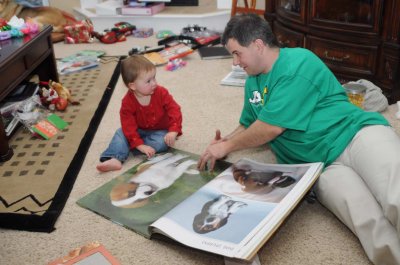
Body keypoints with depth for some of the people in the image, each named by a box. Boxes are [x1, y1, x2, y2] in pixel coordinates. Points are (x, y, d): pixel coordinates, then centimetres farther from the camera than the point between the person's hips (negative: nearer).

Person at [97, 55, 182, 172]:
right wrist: (140, 146, -34)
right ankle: (114, 158, -36)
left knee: (162, 142, -31)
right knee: (122, 132, -19)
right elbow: (128, 125, -23)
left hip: (160, 131, -1)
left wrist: (173, 131, -35)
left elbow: (174, 110, -19)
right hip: (139, 131, 1)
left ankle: (127, 148, -27)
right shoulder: (127, 102, -21)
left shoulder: (161, 93, -19)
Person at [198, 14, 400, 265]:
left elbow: (271, 128, -11)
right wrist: (224, 141, 13)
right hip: (320, 165, 5)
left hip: (356, 134, -4)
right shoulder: (253, 81, 19)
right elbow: (249, 125, 35)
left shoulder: (299, 63, -6)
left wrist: (227, 146, 3)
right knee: (370, 224, -28)